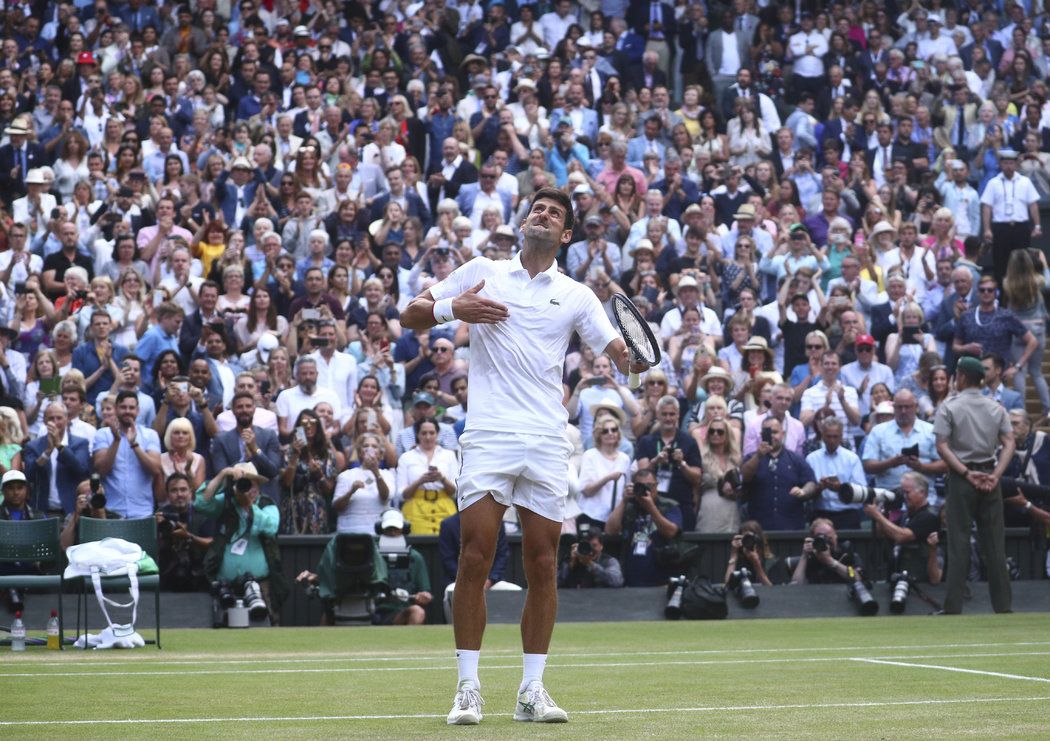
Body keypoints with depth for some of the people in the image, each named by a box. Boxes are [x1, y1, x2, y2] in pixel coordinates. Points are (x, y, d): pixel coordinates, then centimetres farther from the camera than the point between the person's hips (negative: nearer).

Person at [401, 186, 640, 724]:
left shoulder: (576, 296, 13)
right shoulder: (482, 273, 11)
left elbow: (621, 353, 5)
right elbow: (411, 317, 11)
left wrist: (637, 358, -19)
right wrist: (451, 308, -9)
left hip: (548, 443, 2)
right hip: (489, 437, -2)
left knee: (543, 567, 1)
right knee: (475, 560, -8)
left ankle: (532, 691, 8)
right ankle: (468, 689, -2)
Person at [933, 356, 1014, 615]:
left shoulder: (949, 407, -4)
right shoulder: (996, 408, 7)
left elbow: (942, 446, -12)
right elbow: (1009, 444, -2)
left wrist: (967, 474, -12)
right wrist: (995, 476, -7)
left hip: (961, 477, -3)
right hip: (990, 475, 3)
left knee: (959, 543, -2)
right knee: (995, 543, 5)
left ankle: (953, 607, -5)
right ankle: (1002, 605, 5)